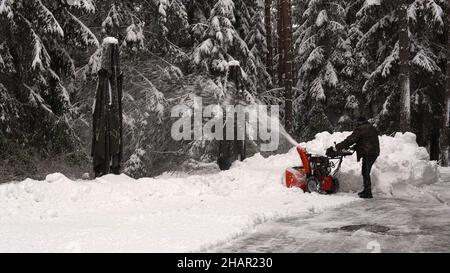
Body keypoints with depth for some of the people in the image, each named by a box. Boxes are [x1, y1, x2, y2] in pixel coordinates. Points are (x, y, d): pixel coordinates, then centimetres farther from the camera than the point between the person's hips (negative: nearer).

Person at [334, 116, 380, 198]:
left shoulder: (359, 129, -7)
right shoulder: (372, 128, 21)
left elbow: (350, 140, -8)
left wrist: (338, 146, -2)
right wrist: (354, 148, 27)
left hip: (367, 154, -9)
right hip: (374, 152, 9)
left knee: (365, 172, -6)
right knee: (365, 172, 16)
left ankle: (368, 192, -6)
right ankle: (366, 190, 23)